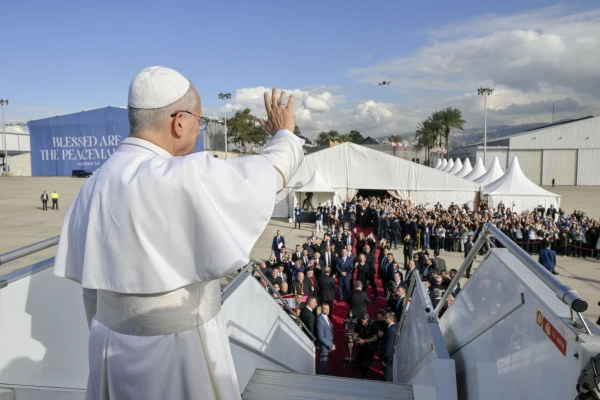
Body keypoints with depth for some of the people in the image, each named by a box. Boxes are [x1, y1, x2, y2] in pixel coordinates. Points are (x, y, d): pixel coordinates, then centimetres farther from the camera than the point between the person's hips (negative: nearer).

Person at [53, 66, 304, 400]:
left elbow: (91, 284, 6)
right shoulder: (186, 178, -25)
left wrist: (109, 345, 19)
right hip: (179, 352, -6)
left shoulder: (96, 184, -2)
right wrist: (284, 133, 9)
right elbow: (270, 172, -12)